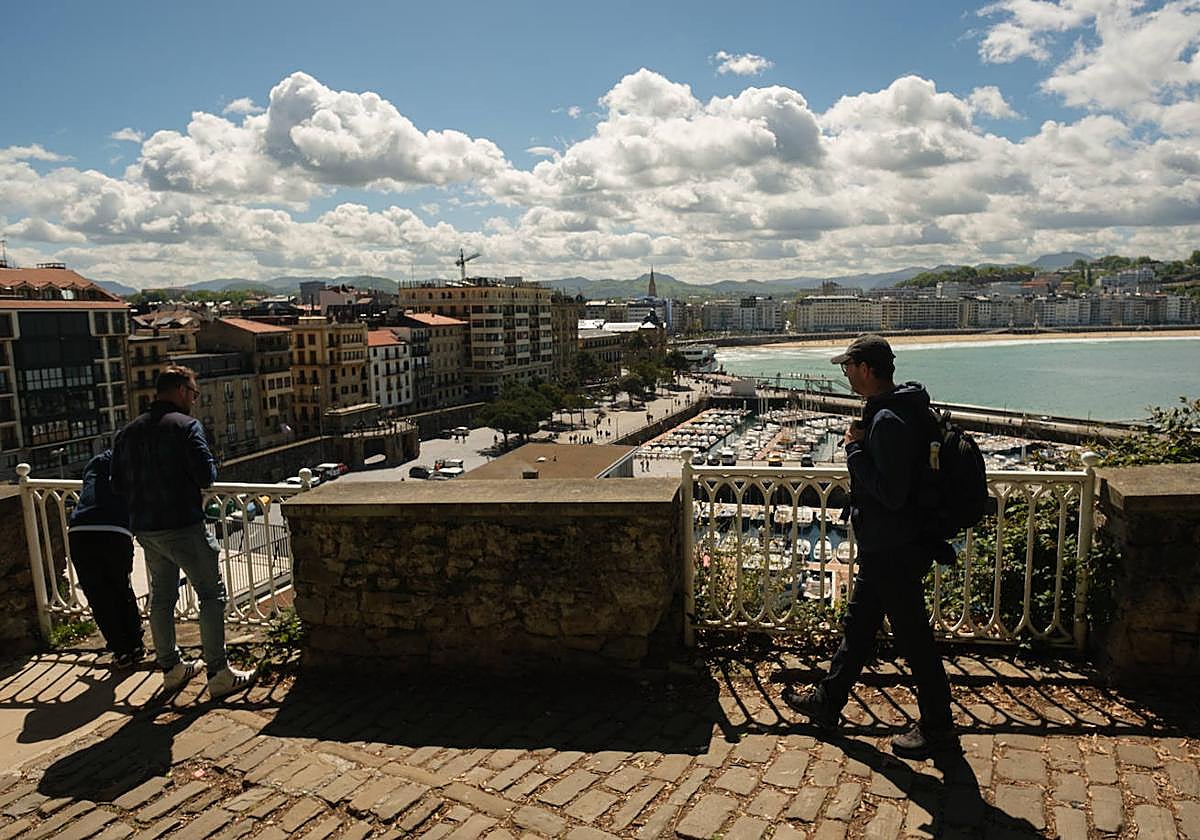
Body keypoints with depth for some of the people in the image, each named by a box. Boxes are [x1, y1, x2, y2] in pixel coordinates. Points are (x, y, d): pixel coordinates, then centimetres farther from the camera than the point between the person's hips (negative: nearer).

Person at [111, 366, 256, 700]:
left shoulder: (129, 431, 10)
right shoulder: (186, 425, -12)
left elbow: (118, 483, 12)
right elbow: (206, 475, -19)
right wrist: (209, 469, 2)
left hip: (144, 528, 7)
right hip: (182, 525, -7)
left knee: (162, 596, 18)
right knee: (212, 594, 0)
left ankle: (171, 668, 29)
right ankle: (219, 675, 0)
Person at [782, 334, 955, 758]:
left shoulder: (888, 421, -26)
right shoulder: (897, 408, 8)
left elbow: (890, 493, -29)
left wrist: (855, 449, -21)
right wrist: (861, 445, 7)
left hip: (894, 551, -11)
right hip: (883, 546, 11)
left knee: (913, 637, 5)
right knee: (857, 626, 20)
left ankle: (937, 727, 23)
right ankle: (828, 701, 35)